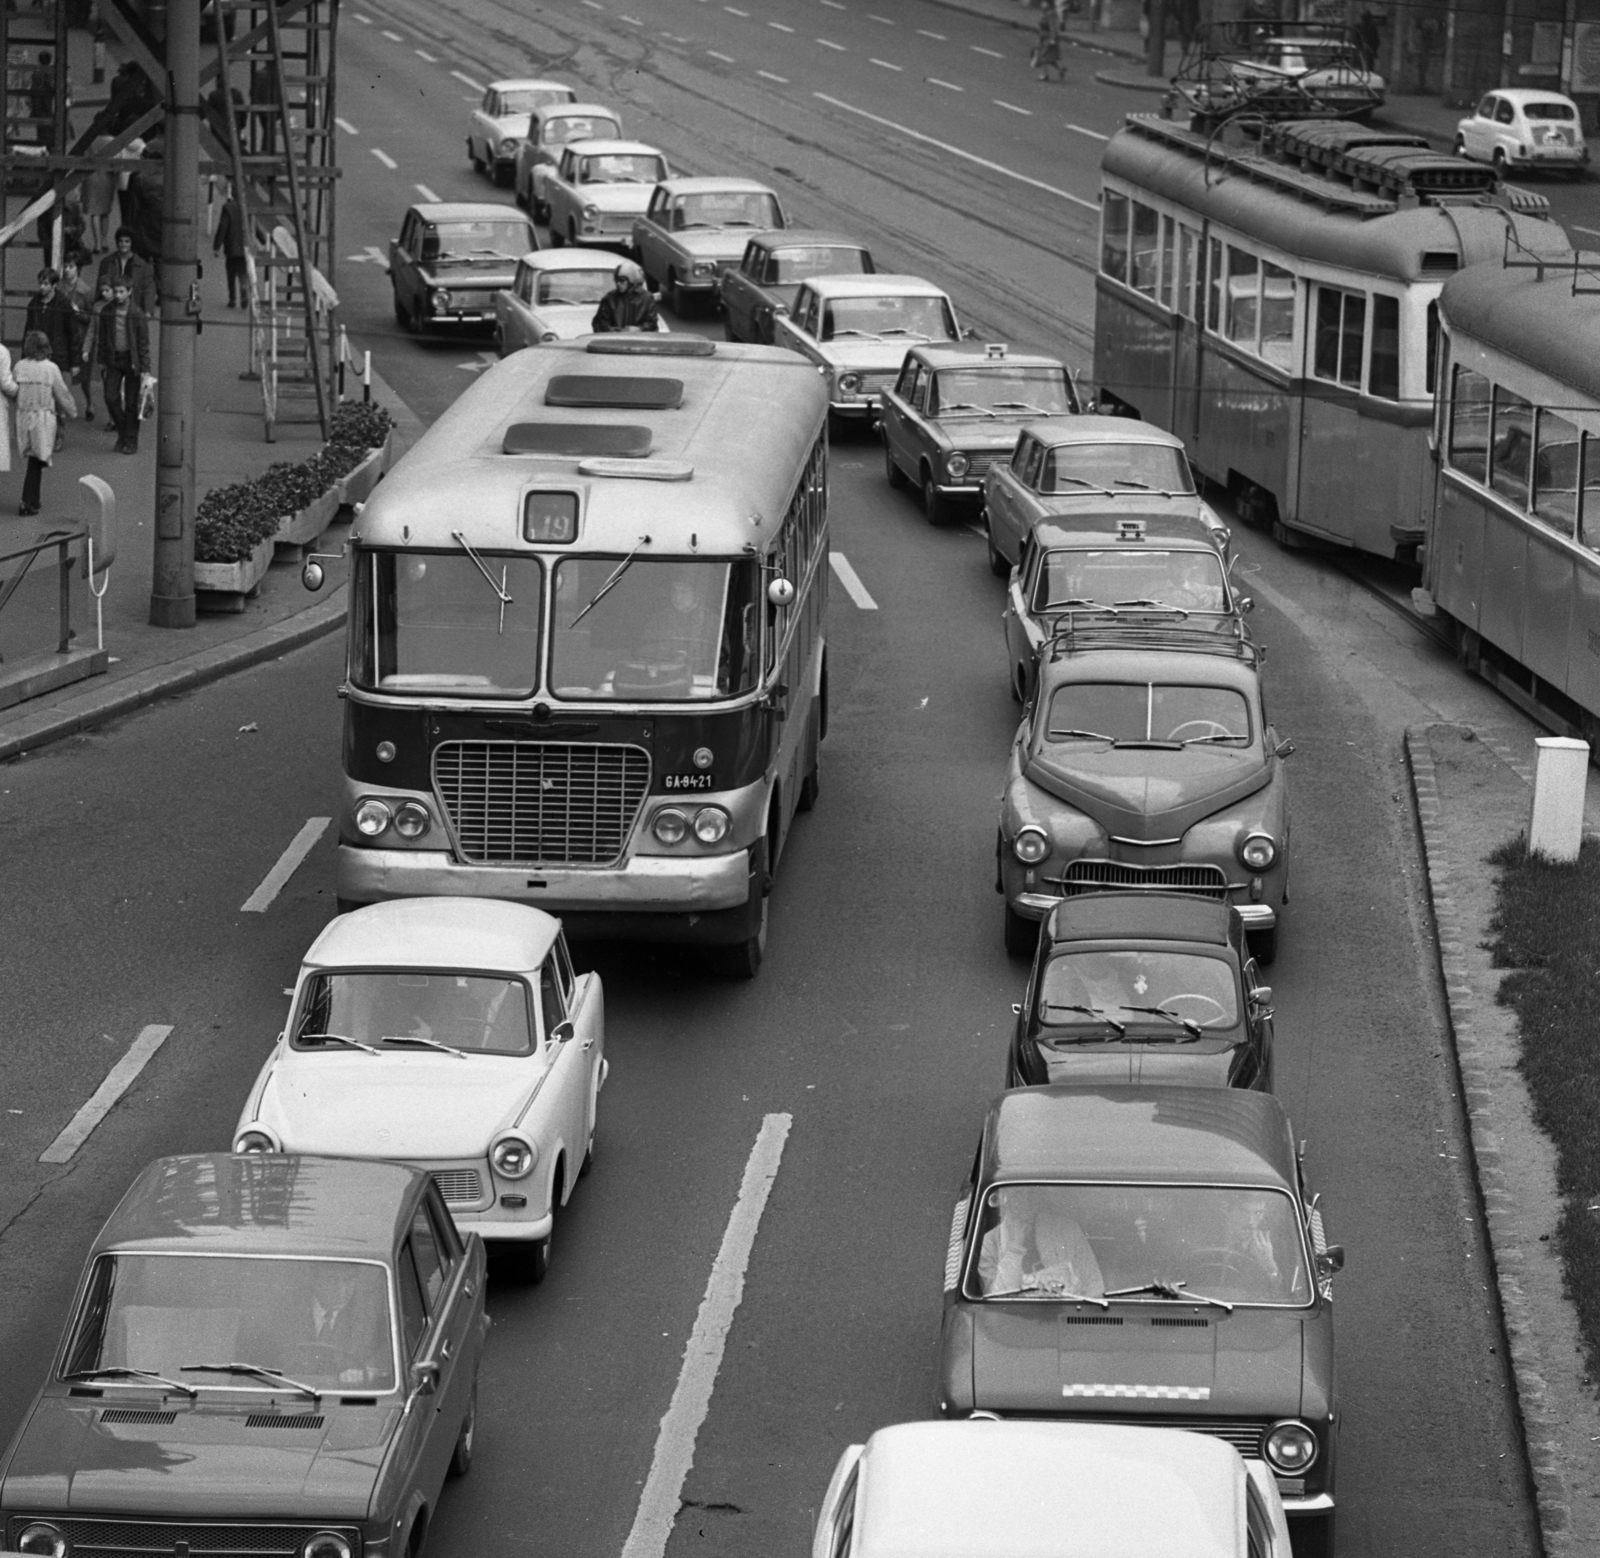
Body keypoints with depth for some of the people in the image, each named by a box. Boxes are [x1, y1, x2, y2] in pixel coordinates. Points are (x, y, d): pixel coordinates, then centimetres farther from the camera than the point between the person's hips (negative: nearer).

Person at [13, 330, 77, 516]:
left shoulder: (20, 367, -3)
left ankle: (32, 501, 18)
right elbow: (62, 393, -2)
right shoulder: (50, 368, -9)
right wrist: (71, 412, 14)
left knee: (34, 460, 15)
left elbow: (13, 391, 2)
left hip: (24, 416, 3)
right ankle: (28, 503, -2)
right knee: (37, 461, 3)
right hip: (44, 416, -3)